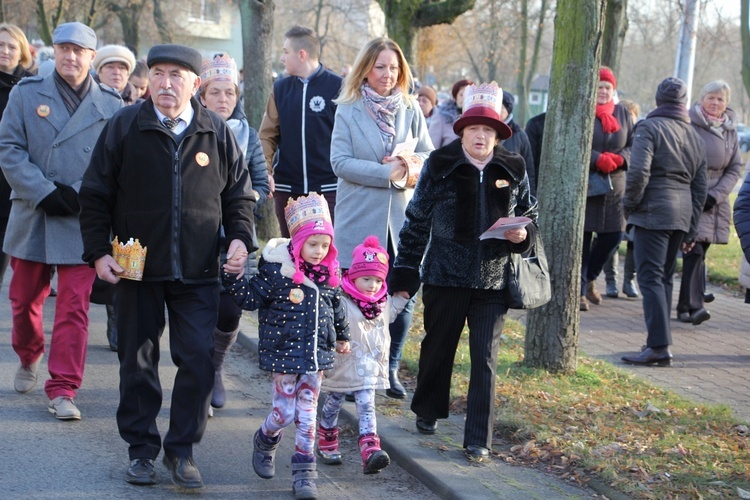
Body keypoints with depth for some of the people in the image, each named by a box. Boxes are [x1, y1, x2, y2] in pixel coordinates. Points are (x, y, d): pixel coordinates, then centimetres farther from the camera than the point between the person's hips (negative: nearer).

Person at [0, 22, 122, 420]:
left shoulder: (111, 105, 3)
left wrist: (79, 193, -12)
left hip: (82, 222, -1)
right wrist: (44, 193, -15)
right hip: (32, 219, 2)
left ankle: (63, 390, -1)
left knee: (74, 307, -6)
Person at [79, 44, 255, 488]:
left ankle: (182, 450, 11)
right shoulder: (124, 127, -1)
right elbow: (95, 195, 3)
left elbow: (240, 193, 13)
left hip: (198, 272, 1)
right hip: (137, 267, 0)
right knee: (138, 361, 8)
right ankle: (142, 450, 21)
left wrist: (240, 236, -3)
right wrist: (98, 251, -4)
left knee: (199, 362, -3)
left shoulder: (218, 133, 3)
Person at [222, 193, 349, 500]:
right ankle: (266, 441, 36)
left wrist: (342, 336, 28)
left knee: (307, 414, 6)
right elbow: (251, 298, -7)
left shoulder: (328, 273, 3)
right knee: (284, 412, 2)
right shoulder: (277, 270, -13)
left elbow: (336, 308, 18)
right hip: (284, 354, -4)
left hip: (316, 356, 4)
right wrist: (232, 278, -22)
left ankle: (304, 473, 13)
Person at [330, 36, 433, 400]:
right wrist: (386, 173, -18)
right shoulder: (348, 110, 0)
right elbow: (340, 161, -8)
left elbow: (428, 154, 9)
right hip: (359, 219, -2)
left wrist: (414, 164, -14)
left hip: (402, 217, 3)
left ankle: (390, 368, 17)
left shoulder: (410, 110, 7)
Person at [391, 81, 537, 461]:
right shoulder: (440, 165, -4)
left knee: (485, 359, -3)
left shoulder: (513, 170, 2)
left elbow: (529, 216, 15)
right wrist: (405, 272, 1)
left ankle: (478, 439, 3)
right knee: (438, 347, 16)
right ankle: (427, 411, 39)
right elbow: (417, 221, 1)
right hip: (445, 277, -1)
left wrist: (522, 235, -8)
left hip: (493, 281, 1)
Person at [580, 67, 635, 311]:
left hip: (614, 187, 5)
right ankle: (579, 291, 4)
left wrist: (619, 159, -11)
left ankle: (589, 278, 28)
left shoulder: (623, 114, 11)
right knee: (582, 237, -4)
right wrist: (599, 160, -21)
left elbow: (634, 145, 10)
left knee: (613, 236, 5)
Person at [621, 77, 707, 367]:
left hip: (653, 212, -7)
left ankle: (659, 346, -16)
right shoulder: (694, 136, 16)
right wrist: (691, 231, 22)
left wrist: (629, 204, -3)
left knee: (651, 278, -9)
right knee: (665, 278, 15)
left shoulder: (650, 128, -6)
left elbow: (639, 172, -19)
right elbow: (700, 188, 18)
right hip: (682, 213, 7)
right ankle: (659, 340, 17)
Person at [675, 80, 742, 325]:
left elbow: (735, 168, 11)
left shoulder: (730, 130, 12)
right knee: (695, 252, -14)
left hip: (714, 202, 5)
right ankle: (693, 305, -19)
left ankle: (685, 307, 7)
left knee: (698, 253, 4)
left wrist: (716, 195, -4)